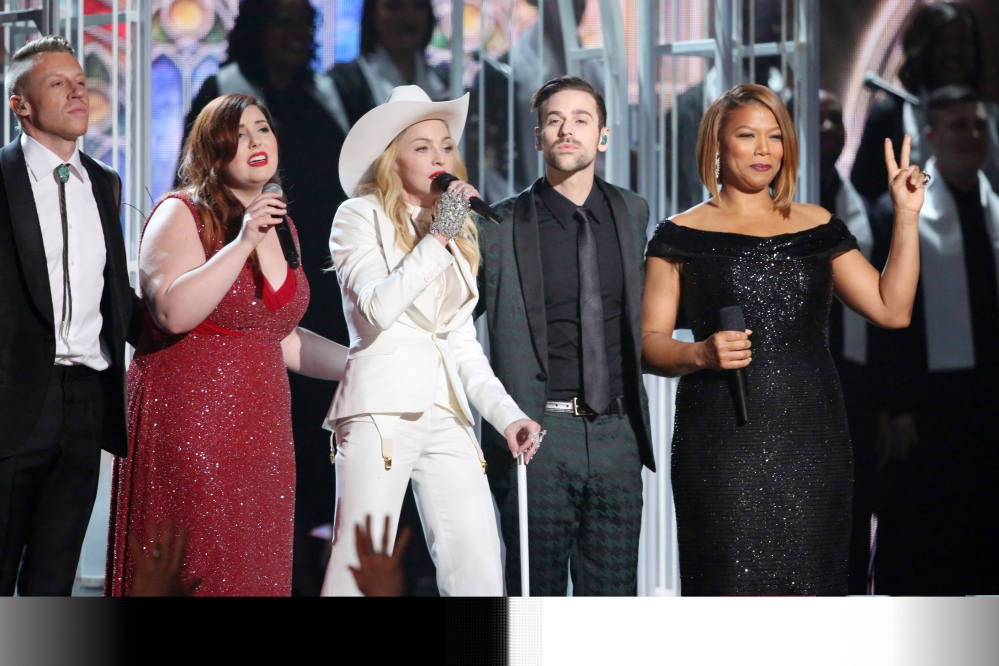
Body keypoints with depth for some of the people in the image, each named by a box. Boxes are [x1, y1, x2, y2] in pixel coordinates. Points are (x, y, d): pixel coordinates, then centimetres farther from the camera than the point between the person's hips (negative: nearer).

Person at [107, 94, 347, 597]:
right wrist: (243, 242, -21)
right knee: (193, 574, -9)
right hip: (189, 420, -6)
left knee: (256, 570, 4)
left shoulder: (278, 224, 17)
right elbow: (173, 312, -21)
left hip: (260, 429, 7)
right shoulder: (182, 215, -4)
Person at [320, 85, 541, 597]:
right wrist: (436, 238, -9)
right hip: (382, 409, -6)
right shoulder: (359, 217, 5)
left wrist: (506, 414, 7)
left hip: (447, 414, 6)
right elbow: (378, 308, -11)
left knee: (480, 573, -6)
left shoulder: (458, 235, 23)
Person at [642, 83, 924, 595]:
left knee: (807, 581, -2)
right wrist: (700, 354, -17)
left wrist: (906, 216, 3)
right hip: (722, 435, -3)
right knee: (732, 583, -9)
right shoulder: (682, 236, 6)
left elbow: (892, 309, 7)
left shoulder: (818, 228, 14)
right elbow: (650, 344, 2)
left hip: (810, 437, 3)